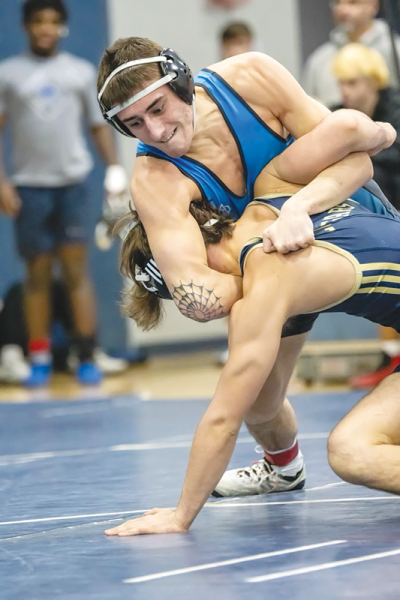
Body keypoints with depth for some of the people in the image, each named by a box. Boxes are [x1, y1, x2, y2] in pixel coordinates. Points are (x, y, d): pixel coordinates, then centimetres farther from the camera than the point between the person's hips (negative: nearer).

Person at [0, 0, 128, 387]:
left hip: (73, 183, 0)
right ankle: (40, 361, 6)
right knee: (37, 274, 2)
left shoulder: (82, 72, 10)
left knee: (76, 271, -3)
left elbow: (98, 125, 12)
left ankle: (87, 358, -2)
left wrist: (113, 167, -2)